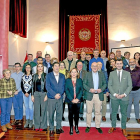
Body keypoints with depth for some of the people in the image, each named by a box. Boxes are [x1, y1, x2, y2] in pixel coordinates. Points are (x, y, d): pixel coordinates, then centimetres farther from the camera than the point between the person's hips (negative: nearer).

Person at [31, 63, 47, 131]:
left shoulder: (45, 75, 0)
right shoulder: (34, 76, 10)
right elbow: (33, 86, 11)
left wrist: (47, 95, -9)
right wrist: (32, 95, 6)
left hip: (44, 94, -3)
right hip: (36, 94, 3)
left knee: (43, 109, 1)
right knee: (36, 109, 5)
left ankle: (43, 126, 12)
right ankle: (37, 126, 17)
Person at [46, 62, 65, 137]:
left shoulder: (62, 76, 11)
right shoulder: (49, 75, 2)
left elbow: (63, 86, 6)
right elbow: (47, 86, -6)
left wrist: (59, 94, -10)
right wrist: (55, 95, -14)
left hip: (60, 97, 3)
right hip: (51, 98, -2)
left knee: (59, 113, 7)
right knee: (51, 114, 3)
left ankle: (58, 128, 20)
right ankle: (51, 130, 14)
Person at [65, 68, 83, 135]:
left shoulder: (80, 80, 7)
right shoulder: (67, 80, 3)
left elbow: (81, 90, 2)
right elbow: (66, 90, -3)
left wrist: (77, 98, -10)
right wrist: (72, 99, -12)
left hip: (77, 100, 1)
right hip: (70, 100, -1)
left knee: (77, 114, 8)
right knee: (70, 114, 5)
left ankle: (76, 127, 23)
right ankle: (71, 128, 17)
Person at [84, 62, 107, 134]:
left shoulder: (102, 74, 9)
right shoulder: (87, 74, 5)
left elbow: (104, 83, 9)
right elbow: (84, 84, 2)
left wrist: (101, 89, -10)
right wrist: (90, 89, -14)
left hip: (99, 95, 1)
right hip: (89, 95, -1)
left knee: (98, 112, 6)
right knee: (89, 111, 5)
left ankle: (98, 126, 19)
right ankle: (88, 126, 18)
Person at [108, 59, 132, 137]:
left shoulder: (127, 73, 3)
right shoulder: (112, 73, 4)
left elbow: (130, 86, 0)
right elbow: (109, 85, 1)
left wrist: (124, 94, -12)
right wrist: (114, 94, -10)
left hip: (124, 97, 0)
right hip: (114, 97, 1)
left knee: (124, 113, 9)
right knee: (114, 112, 11)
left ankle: (123, 128, 24)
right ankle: (113, 127, 27)